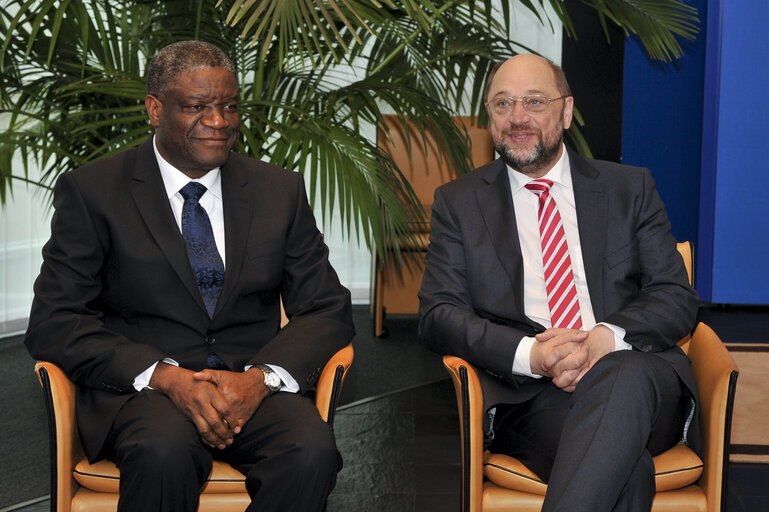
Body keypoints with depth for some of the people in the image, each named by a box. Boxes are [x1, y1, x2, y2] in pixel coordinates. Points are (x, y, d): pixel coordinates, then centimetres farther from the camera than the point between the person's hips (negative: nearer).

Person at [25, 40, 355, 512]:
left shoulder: (280, 190, 12)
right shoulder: (93, 191, 3)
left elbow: (328, 309, 8)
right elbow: (54, 323, -4)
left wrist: (261, 377, -13)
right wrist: (165, 376, -19)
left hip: (253, 382, 3)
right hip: (140, 385, -2)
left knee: (312, 450, -30)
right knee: (165, 449, -36)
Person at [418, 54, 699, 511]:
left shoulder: (630, 188, 17)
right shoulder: (459, 202, 16)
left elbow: (677, 298, 9)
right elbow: (438, 315, 5)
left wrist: (607, 338, -14)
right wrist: (529, 353, -14)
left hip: (638, 374, 2)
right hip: (529, 396, -2)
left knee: (624, 373, -38)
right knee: (625, 471, -36)